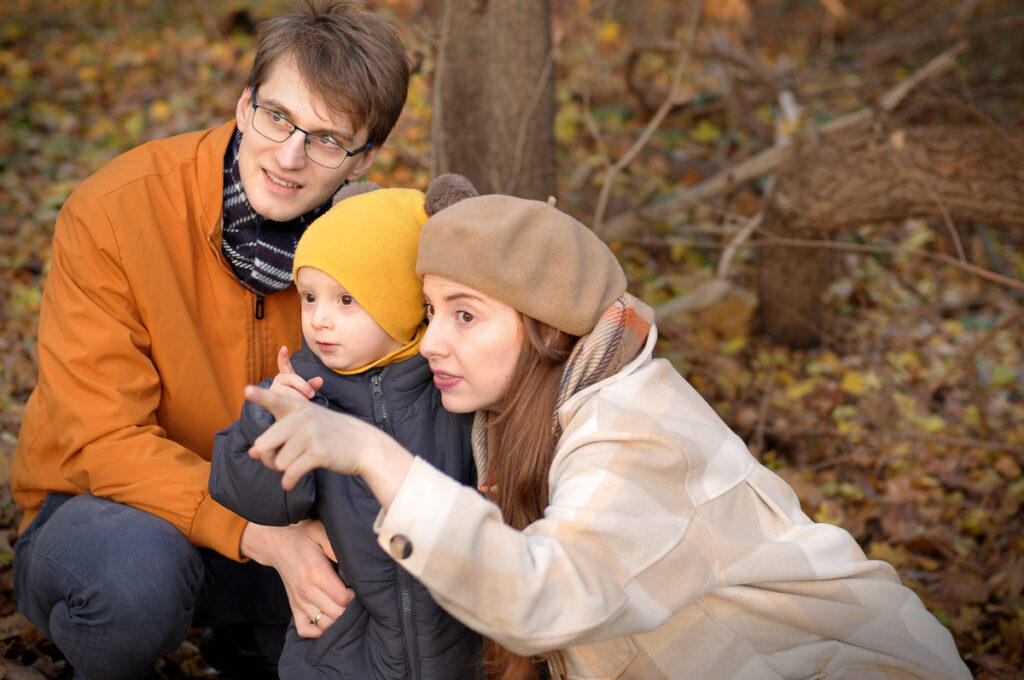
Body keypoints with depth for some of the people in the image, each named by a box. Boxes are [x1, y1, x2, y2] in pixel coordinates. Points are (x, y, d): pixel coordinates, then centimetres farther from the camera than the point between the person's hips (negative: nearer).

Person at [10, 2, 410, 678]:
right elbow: (106, 443, -22)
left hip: (269, 515, 4)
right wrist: (268, 539, -36)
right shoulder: (111, 214, -21)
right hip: (106, 506, -4)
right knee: (138, 573, -38)